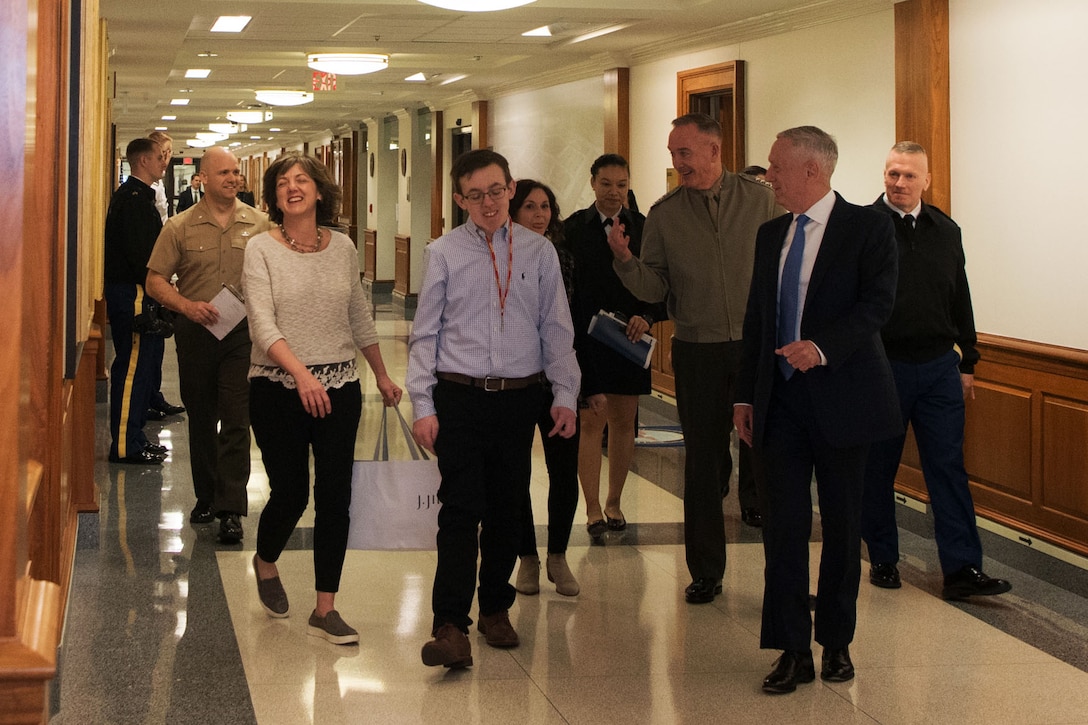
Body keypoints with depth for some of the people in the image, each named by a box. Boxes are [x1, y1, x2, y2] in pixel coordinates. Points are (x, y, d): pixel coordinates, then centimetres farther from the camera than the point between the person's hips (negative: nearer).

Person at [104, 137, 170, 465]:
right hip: (131, 293, -11)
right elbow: (138, 252, -23)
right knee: (132, 366, -8)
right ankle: (125, 446, -4)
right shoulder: (132, 198, -15)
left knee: (143, 362, 14)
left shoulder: (138, 195, 18)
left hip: (137, 292, 11)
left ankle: (134, 436, 21)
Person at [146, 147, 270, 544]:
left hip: (243, 332, -1)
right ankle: (207, 496, 27)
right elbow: (155, 280, -1)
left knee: (236, 420, -8)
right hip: (196, 333, 1)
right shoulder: (180, 227, 1)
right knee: (201, 419, 12)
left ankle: (230, 509, -7)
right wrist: (187, 305, -16)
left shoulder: (258, 224, 2)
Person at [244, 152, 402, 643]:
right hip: (277, 387, -3)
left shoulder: (342, 247, 6)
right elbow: (262, 324, -16)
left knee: (335, 496, -2)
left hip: (339, 386, 3)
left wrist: (382, 376, 22)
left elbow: (359, 317, 18)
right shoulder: (261, 249, -6)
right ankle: (265, 564, 36)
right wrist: (300, 372, -30)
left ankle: (325, 610, 7)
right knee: (289, 493, 2)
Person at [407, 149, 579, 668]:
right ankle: (450, 626, -10)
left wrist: (565, 396, 1)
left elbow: (556, 330, 8)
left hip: (519, 397, 2)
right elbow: (425, 334, 4)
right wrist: (422, 406, -2)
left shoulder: (539, 252, 6)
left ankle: (495, 608, 25)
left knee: (508, 508, 10)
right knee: (461, 508, -9)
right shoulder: (443, 253, 3)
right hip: (459, 397, -2)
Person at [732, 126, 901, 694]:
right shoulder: (770, 235, 13)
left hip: (841, 399, -4)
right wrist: (745, 396, 12)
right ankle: (793, 651, 5)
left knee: (842, 525, 6)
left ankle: (836, 642, 20)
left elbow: (877, 302, -15)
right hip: (780, 401, 4)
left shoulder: (867, 227, -4)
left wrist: (822, 346, -28)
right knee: (783, 524, 0)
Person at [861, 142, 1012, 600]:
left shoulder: (945, 231, 9)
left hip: (938, 368, 3)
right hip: (881, 368, -3)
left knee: (948, 467, -1)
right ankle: (882, 559, 21)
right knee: (877, 469, 7)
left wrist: (967, 363, 14)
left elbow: (960, 301, 16)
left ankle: (962, 570, -1)